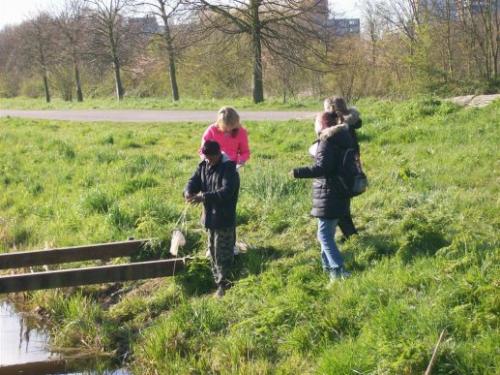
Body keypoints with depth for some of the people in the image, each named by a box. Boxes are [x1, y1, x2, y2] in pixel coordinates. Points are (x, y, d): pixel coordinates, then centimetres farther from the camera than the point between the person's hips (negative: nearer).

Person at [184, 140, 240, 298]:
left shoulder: (228, 169, -19)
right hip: (210, 216, 8)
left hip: (224, 219, -8)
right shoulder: (204, 166, 5)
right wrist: (189, 192, -22)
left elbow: (226, 192, -29)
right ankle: (217, 280, 30)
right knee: (213, 250, 17)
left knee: (222, 253, -3)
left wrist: (203, 197, -36)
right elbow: (194, 181, 2)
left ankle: (223, 285, 6)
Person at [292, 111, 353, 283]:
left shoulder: (327, 142, -16)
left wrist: (298, 172, -24)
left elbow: (322, 168, -26)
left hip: (328, 195, -10)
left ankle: (338, 270, -10)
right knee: (328, 232, 19)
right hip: (340, 193, 10)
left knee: (324, 234, -6)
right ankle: (328, 265, 27)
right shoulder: (344, 139, 12)